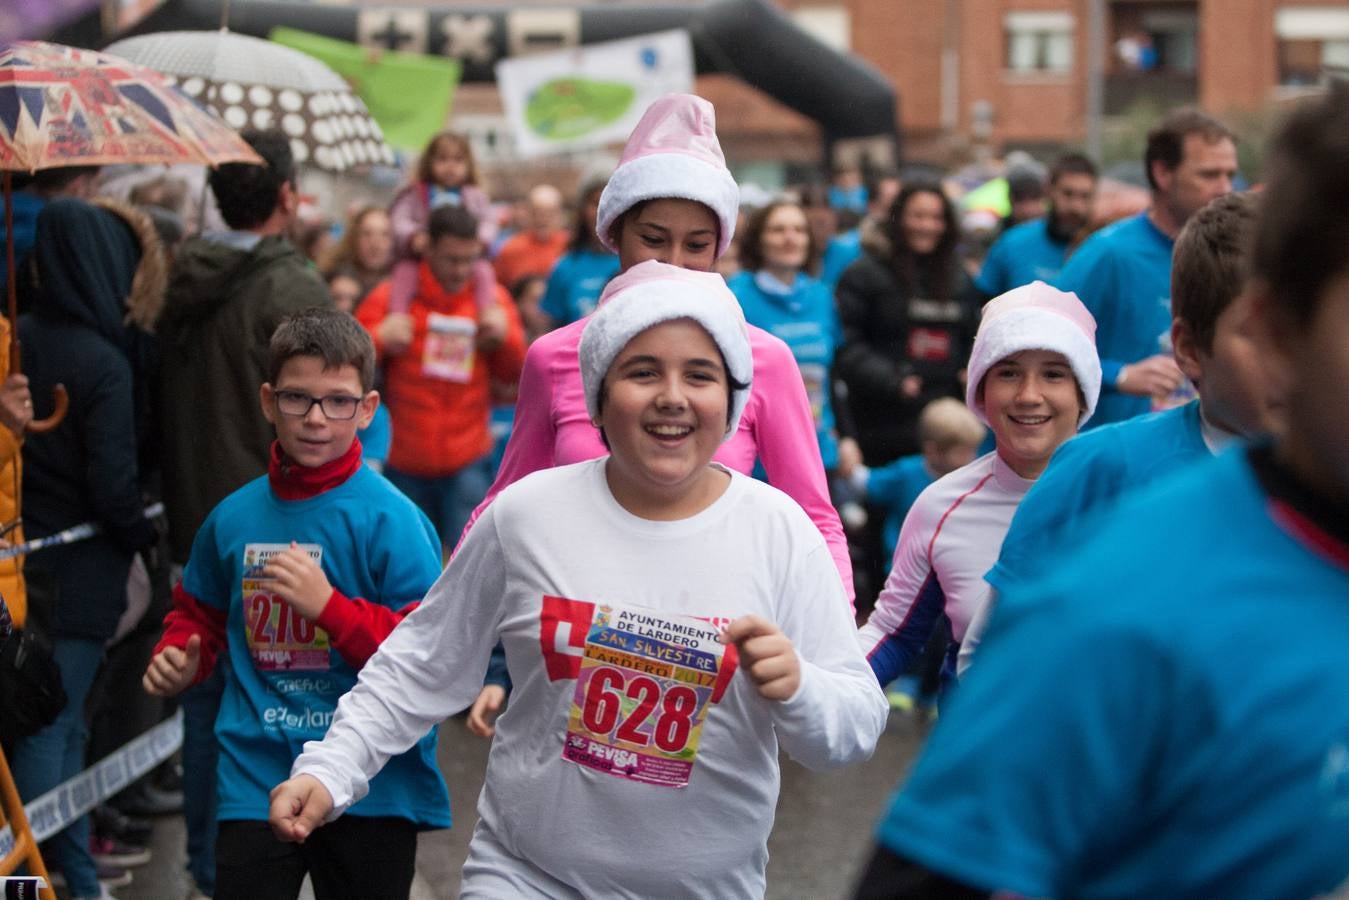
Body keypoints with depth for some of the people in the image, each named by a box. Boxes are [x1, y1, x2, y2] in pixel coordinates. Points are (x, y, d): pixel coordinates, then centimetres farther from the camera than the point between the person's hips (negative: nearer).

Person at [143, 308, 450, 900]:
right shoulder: (233, 518, 4)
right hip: (255, 781, 3)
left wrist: (328, 606, -22)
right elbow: (201, 613, 23)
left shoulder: (392, 521, -10)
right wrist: (178, 658, 2)